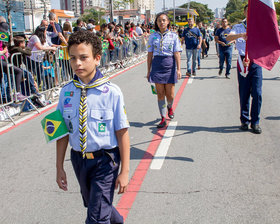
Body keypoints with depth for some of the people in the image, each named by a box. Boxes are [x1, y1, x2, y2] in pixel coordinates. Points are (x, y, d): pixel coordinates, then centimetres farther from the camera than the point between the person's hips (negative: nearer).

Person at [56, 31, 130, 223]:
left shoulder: (111, 92, -17)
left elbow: (122, 132, -13)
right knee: (92, 204, 25)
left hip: (105, 160, -5)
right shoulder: (66, 92, -4)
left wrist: (124, 171, -10)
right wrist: (59, 167, 8)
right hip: (78, 159, 5)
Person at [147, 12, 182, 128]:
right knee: (160, 94, 1)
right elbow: (150, 54, 8)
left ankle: (169, 107, 37)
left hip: (170, 65, -1)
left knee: (170, 94, 1)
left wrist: (178, 69, -9)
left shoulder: (174, 36, 3)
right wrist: (148, 71, 6)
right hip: (157, 65, 1)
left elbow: (177, 54, -1)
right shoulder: (153, 36, 6)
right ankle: (163, 118, 10)